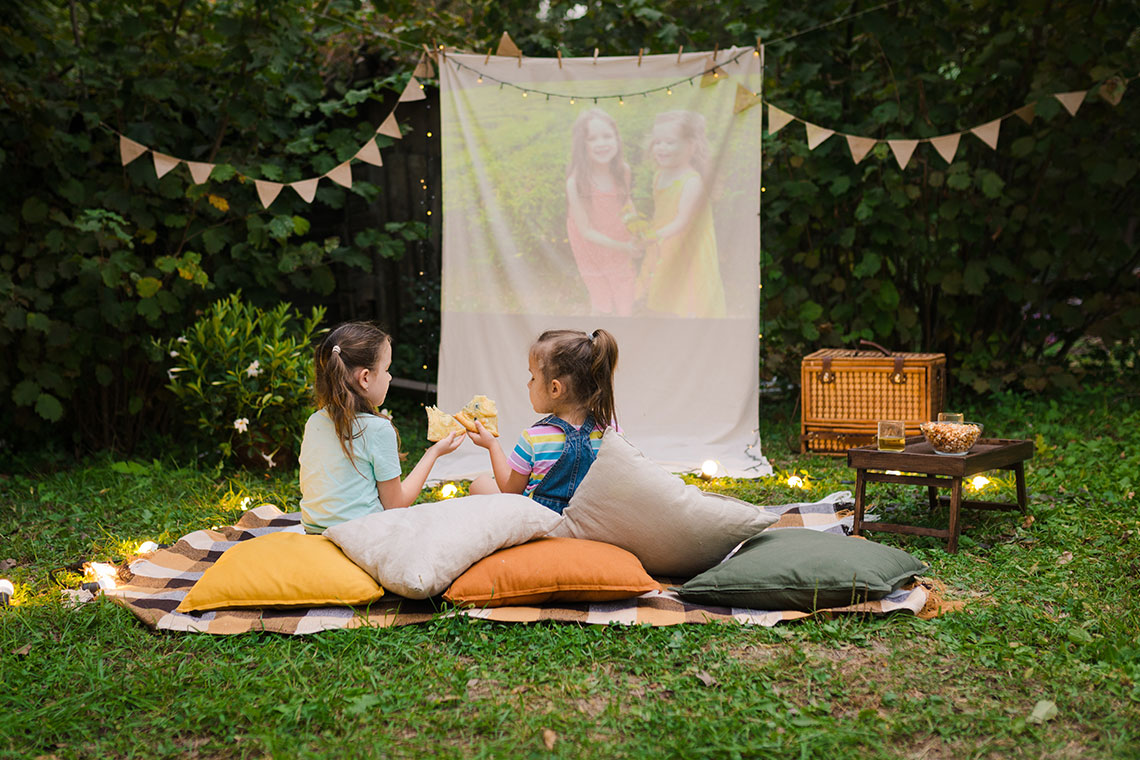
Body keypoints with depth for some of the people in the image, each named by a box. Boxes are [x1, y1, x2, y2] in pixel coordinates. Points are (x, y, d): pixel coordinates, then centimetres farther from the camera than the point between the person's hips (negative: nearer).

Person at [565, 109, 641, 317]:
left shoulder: (623, 171, -19)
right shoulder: (576, 183, -33)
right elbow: (586, 231, -25)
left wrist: (632, 214, -16)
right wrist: (622, 247, -28)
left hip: (621, 247, 4)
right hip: (592, 250, -4)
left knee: (625, 306, 20)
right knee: (601, 307, 13)